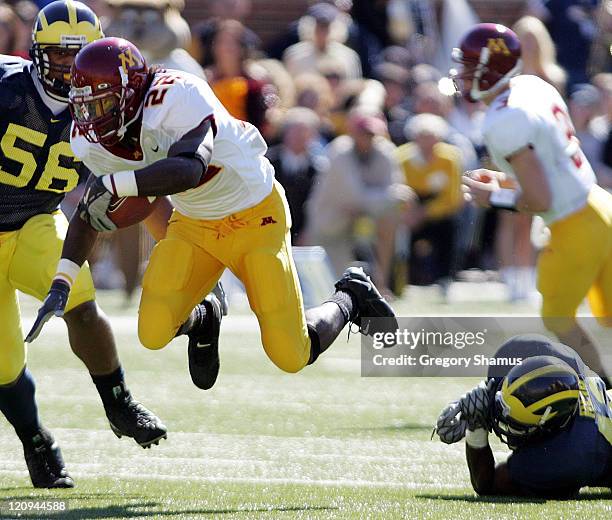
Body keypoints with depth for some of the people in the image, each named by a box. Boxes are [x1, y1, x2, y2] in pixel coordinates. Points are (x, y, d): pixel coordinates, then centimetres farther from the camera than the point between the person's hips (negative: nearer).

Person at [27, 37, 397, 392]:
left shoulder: (176, 98, -32)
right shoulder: (95, 141, -10)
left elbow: (190, 169, -50)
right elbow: (90, 213, 6)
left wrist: (114, 184, -51)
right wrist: (61, 284, -1)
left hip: (255, 219, -6)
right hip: (195, 226, 6)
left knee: (291, 356, -7)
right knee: (154, 333, -14)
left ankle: (351, 298, 24)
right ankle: (201, 321, 23)